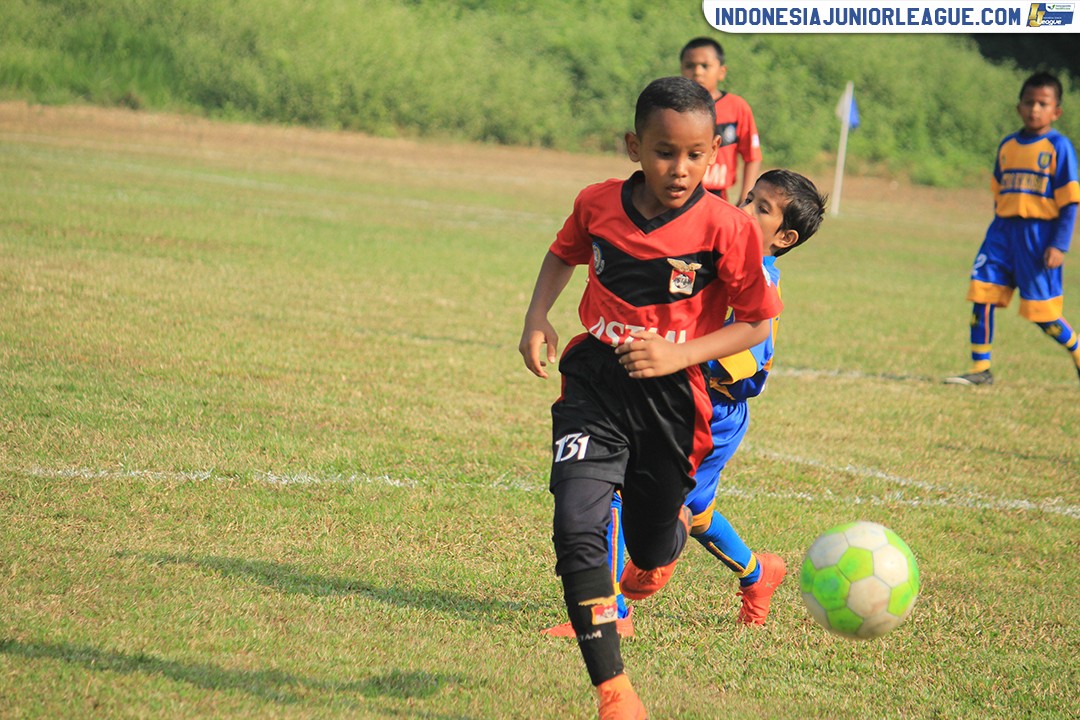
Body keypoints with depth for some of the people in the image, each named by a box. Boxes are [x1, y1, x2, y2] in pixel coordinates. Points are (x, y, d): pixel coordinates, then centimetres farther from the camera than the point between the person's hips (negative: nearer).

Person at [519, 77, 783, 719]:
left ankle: (678, 524, 57)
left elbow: (756, 325, -7)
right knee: (577, 526, -20)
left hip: (671, 398, -1)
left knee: (652, 553, 15)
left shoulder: (727, 228, -14)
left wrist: (678, 355, -19)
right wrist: (537, 318, 3)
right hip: (594, 385, 1)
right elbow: (564, 255, 18)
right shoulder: (598, 204, -4)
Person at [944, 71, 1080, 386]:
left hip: (1040, 232, -5)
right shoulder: (1007, 146, 11)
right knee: (982, 294, -5)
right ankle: (980, 369, 2)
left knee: (1041, 310, -2)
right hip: (1004, 230, 5)